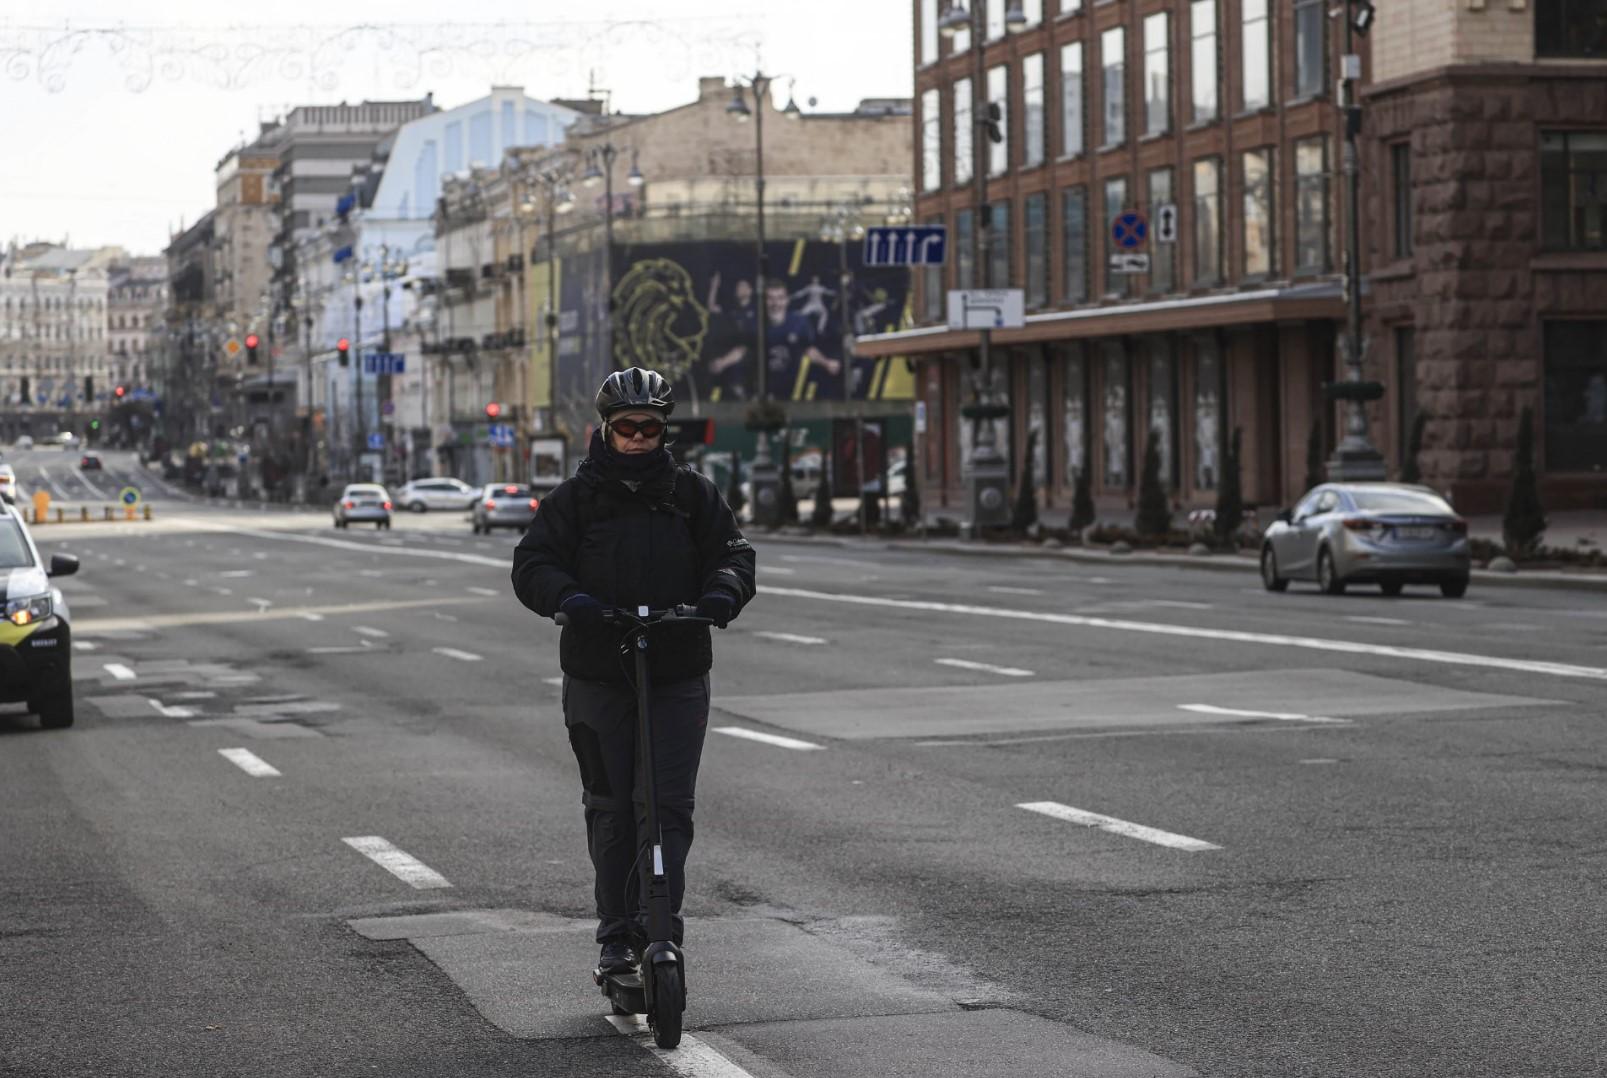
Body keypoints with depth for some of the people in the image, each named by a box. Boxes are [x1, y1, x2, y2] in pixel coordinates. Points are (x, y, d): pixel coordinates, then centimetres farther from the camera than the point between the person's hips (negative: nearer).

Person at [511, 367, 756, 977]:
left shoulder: (692, 493, 7)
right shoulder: (576, 497, 5)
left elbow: (733, 552, 4)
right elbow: (532, 565, -2)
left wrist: (722, 592, -19)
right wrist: (568, 597, -23)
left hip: (677, 677, 0)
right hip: (597, 677, 0)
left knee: (668, 805, -9)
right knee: (610, 808, 6)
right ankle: (617, 935, 14)